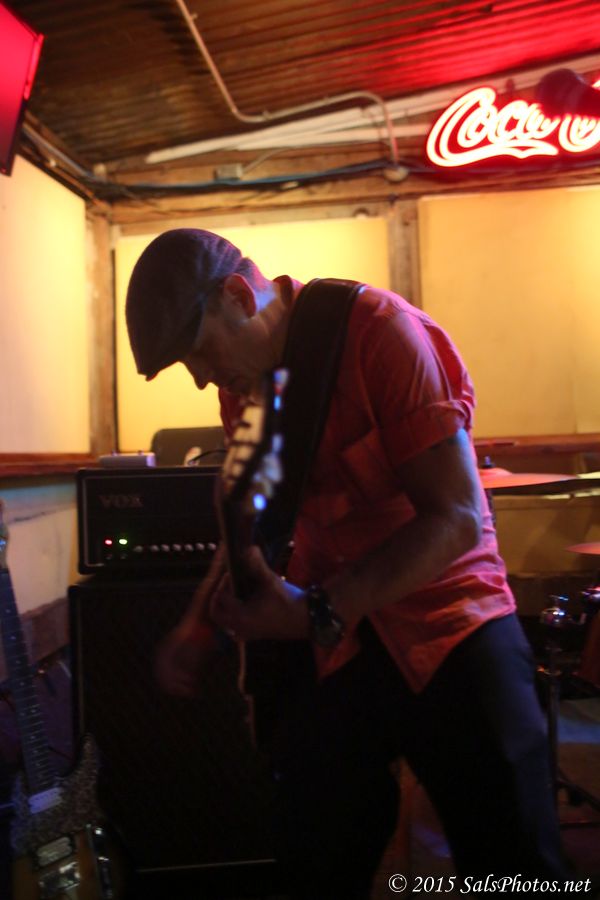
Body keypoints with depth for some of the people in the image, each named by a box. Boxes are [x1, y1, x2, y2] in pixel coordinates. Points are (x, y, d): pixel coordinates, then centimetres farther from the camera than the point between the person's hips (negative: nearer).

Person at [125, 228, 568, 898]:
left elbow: (457, 517, -22)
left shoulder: (379, 329, -18)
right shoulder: (242, 384, 4)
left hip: (449, 623, -5)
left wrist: (316, 611, -23)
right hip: (333, 643, 6)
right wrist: (199, 623, 5)